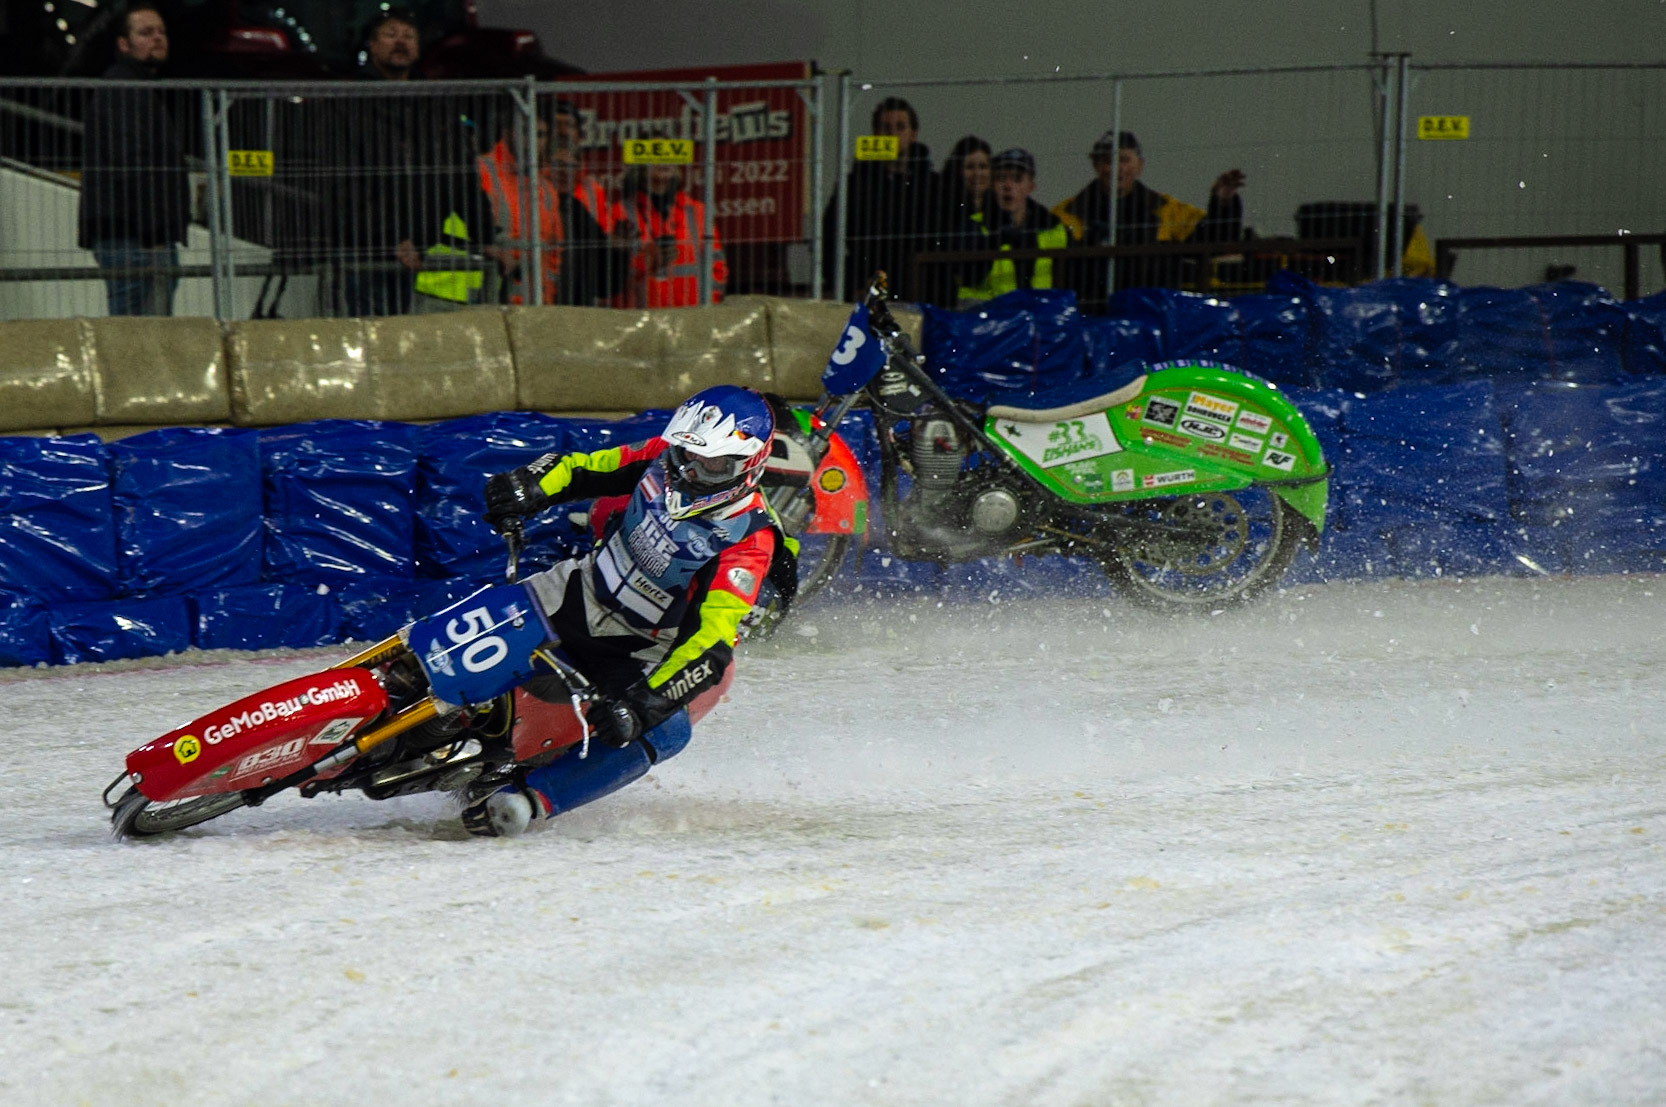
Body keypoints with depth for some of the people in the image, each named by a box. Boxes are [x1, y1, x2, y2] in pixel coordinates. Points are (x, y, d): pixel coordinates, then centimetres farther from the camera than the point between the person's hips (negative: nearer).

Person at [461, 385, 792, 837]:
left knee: (664, 730, -32)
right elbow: (582, 469, 4)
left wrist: (644, 703, -43)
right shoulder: (663, 461, -9)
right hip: (577, 596, 5)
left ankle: (531, 797, -37)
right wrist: (532, 484, -19)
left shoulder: (747, 543, -25)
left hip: (641, 653, -5)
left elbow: (709, 645, -32)